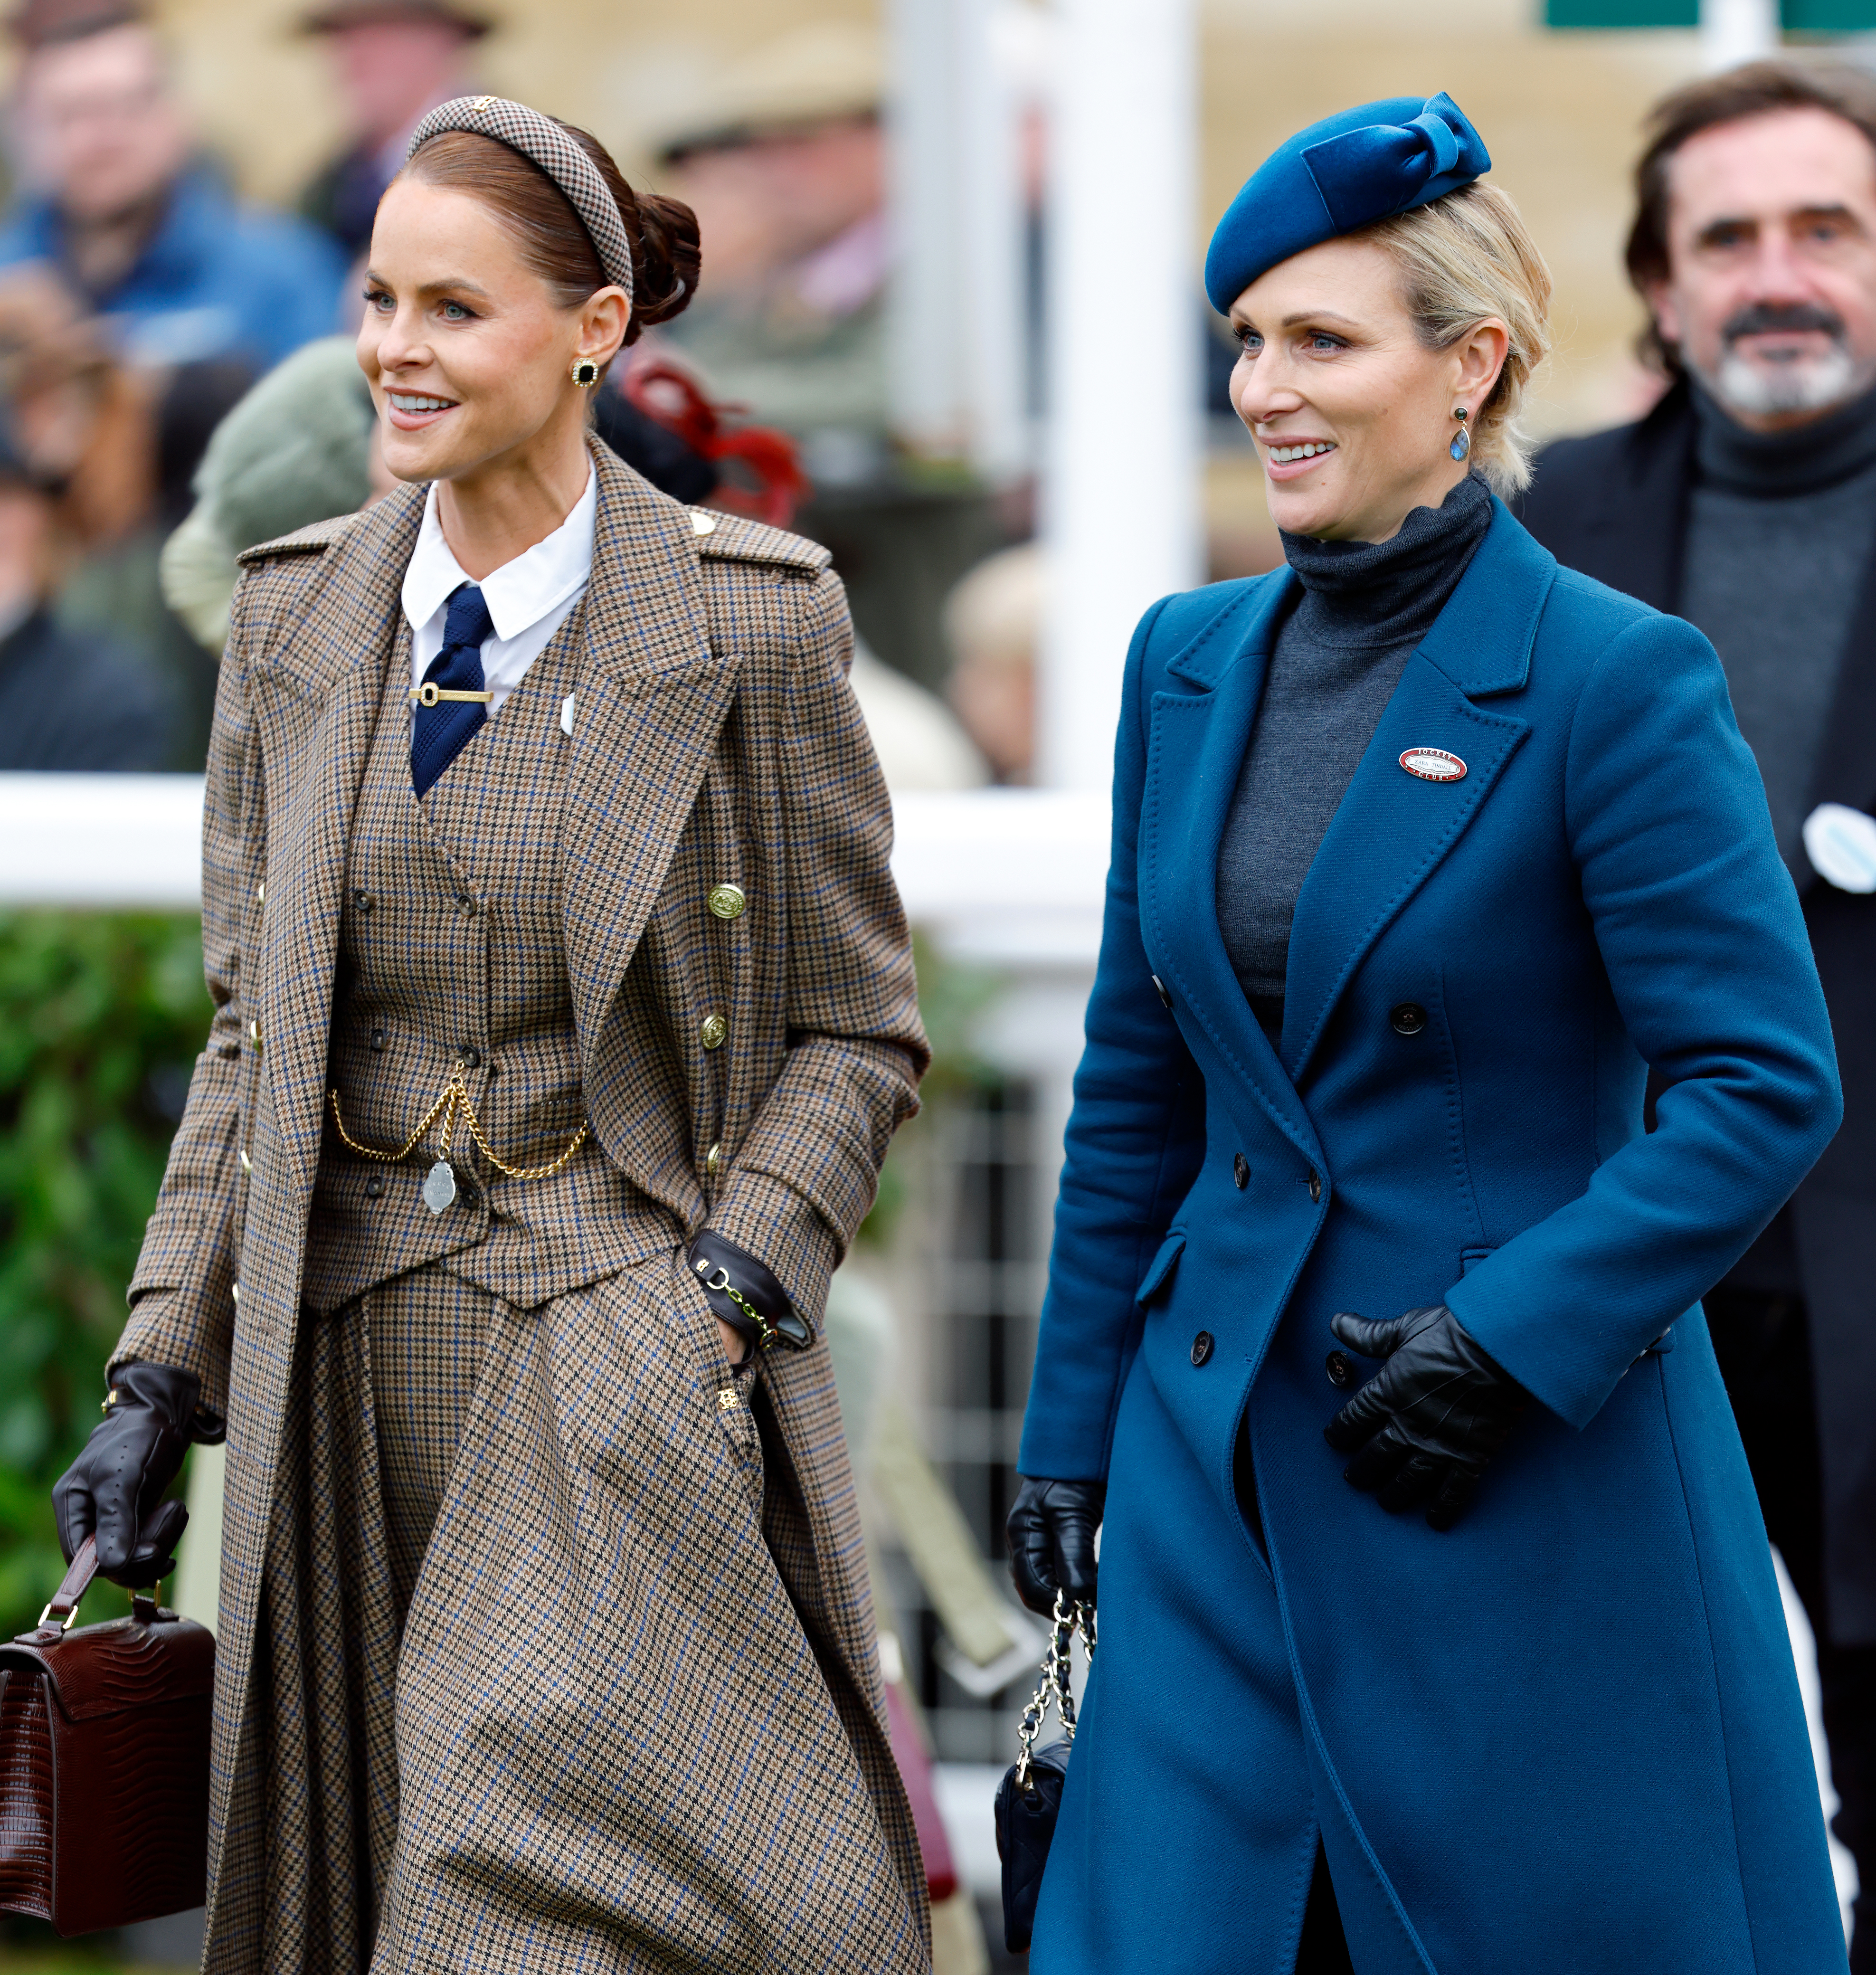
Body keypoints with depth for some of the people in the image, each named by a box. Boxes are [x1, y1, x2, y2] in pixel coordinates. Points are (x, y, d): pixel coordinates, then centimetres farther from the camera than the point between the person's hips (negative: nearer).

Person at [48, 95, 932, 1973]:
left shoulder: (747, 621, -4)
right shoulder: (296, 617, 8)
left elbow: (853, 1029, 1)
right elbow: (254, 1030, 12)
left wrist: (727, 1292, -14)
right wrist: (161, 1371, 5)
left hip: (625, 1356, -4)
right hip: (345, 1353, 5)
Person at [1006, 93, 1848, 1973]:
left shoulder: (1614, 677, -11)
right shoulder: (1192, 660, 8)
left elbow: (1770, 1084, -13)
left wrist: (1513, 1335, -18)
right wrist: (1071, 1428, 14)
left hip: (1545, 1456, -5)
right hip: (1227, 1455, 6)